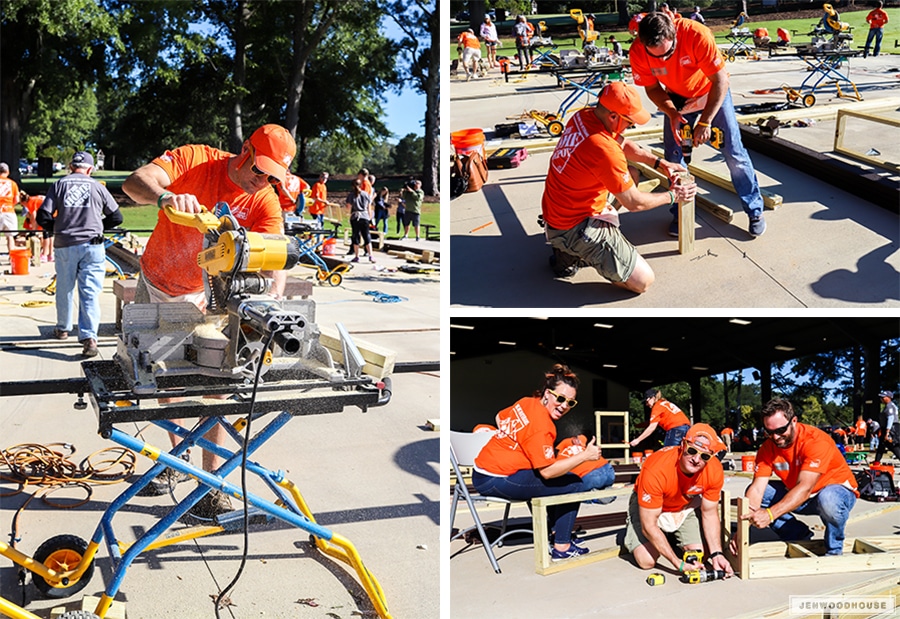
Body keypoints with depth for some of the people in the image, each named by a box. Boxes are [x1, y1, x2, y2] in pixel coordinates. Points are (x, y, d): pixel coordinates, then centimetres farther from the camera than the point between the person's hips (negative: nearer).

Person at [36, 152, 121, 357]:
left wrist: (57, 228, 17)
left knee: (64, 290, 17)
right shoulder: (97, 187, 4)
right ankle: (89, 337, -14)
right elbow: (116, 218, 9)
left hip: (64, 245, 1)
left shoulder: (59, 185, 4)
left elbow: (43, 217, -1)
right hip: (92, 245, -1)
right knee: (90, 292, -3)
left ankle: (62, 328, 35)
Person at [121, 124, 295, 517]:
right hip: (156, 289, 1)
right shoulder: (194, 160, -20)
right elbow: (135, 182, -32)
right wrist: (165, 196, -55)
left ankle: (211, 485, -3)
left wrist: (274, 293, -49)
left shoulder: (266, 203, -17)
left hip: (207, 295, 0)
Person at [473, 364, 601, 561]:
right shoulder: (541, 426, -22)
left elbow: (500, 418, 23)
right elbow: (547, 471, -23)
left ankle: (555, 530, 33)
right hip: (497, 481, -10)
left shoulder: (526, 403, 4)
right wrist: (584, 456, -23)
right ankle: (561, 548, 1)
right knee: (574, 484, -5)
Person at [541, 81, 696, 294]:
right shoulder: (605, 150, -28)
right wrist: (672, 196, 0)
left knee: (628, 175, 27)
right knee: (643, 281, -10)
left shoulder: (583, 116, -3)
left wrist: (660, 163, 10)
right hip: (574, 227, -9)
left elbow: (623, 144, 17)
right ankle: (575, 251, 0)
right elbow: (634, 202, -15)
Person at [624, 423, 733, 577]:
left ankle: (673, 536, 24)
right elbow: (649, 526, -33)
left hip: (686, 505, 4)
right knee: (647, 561, -17)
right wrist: (679, 564, -35)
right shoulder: (656, 470, -40)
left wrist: (716, 554, -22)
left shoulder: (715, 470, -26)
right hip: (649, 505, -4)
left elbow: (710, 514, -9)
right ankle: (630, 527, 16)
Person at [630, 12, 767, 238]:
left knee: (734, 153, -2)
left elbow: (720, 80, -29)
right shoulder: (638, 53, -27)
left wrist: (705, 122, -32)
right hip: (677, 99, 3)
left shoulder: (697, 35, -37)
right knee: (674, 157, -1)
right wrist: (671, 113, -28)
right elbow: (652, 88, -10)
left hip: (712, 92, -2)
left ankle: (755, 211, 12)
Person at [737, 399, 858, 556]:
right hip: (796, 496, 6)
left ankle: (834, 550, -10)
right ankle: (801, 538, 1)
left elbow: (805, 488, -40)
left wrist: (770, 514, -52)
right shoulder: (767, 448, -12)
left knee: (828, 499, -41)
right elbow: (757, 488, -20)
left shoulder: (816, 441, -30)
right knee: (752, 492, -12)